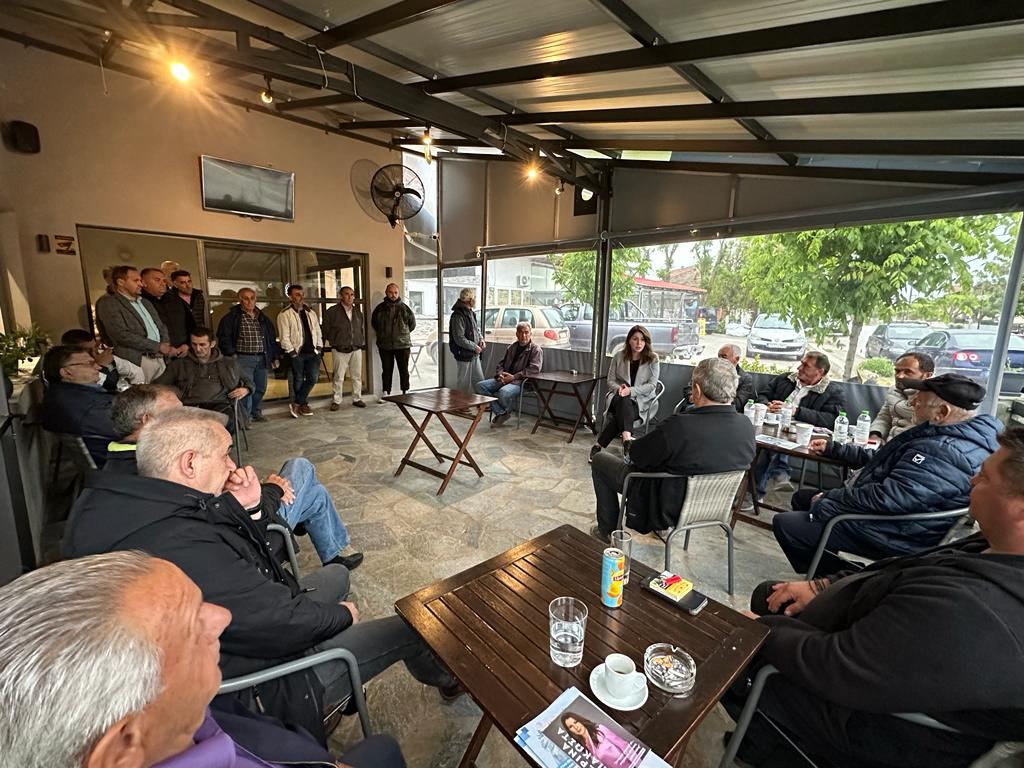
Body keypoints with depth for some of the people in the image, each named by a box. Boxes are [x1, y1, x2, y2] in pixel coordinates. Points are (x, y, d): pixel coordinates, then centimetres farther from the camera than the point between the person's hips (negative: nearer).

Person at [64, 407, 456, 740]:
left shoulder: (133, 504, -6)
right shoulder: (184, 550, -40)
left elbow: (241, 567, 4)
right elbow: (286, 624, -30)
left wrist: (249, 510, -14)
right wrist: (342, 614, -10)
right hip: (259, 686, -9)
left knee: (336, 575, 25)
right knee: (408, 629, 2)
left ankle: (346, 682, 43)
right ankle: (439, 674, 38)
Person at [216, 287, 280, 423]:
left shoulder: (263, 318, 15)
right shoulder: (231, 317, -1)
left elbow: (272, 339, 18)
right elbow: (223, 337, -3)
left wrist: (275, 357, 13)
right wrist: (231, 353, -13)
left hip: (262, 358, 5)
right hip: (243, 359, -5)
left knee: (261, 388, 12)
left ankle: (256, 413, 29)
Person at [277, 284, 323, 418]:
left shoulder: (311, 312, 13)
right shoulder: (284, 314, -5)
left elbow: (317, 330, 15)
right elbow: (284, 336, -9)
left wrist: (319, 346, 6)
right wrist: (291, 352, -12)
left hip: (313, 352, 4)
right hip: (297, 353, -4)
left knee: (312, 379, -5)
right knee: (298, 381, 6)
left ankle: (297, 403, 7)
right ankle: (303, 404, 22)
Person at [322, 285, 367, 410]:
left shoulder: (358, 311, 10)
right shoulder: (332, 312, -5)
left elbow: (362, 328, 18)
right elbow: (326, 330, 2)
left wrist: (362, 342, 11)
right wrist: (335, 342, 3)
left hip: (356, 349, 4)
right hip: (339, 350, -4)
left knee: (357, 376, 8)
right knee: (339, 377, 1)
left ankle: (357, 399, 19)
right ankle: (337, 400, 12)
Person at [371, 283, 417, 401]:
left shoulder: (404, 308, -2)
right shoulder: (380, 308, 1)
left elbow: (412, 323, 10)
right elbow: (374, 323, 17)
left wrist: (404, 333, 10)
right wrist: (382, 334, 14)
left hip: (403, 344, -1)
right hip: (385, 345, 1)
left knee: (404, 370, 5)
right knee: (386, 370, 9)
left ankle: (405, 393, 15)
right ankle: (385, 392, 18)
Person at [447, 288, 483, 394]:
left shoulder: (471, 313, 11)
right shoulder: (458, 316, -18)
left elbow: (477, 329, 25)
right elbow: (459, 339, -22)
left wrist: (481, 339, 6)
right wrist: (475, 347, -15)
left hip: (474, 354, 9)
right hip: (464, 355, -9)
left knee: (479, 380, 14)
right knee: (464, 384, 2)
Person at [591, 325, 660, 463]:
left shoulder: (653, 359, -2)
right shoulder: (619, 355, 3)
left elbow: (652, 385, -8)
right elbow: (611, 380, 6)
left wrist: (630, 390, -23)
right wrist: (619, 388, -19)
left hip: (641, 400, -1)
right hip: (618, 396, 1)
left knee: (621, 413, -33)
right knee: (623, 402, -37)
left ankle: (599, 444, -33)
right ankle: (627, 439, -47)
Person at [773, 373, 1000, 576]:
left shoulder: (944, 452, -30)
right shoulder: (942, 435, 5)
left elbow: (887, 498, -31)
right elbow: (880, 459, 18)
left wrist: (825, 500, -19)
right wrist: (832, 448, 19)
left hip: (894, 538, -11)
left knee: (784, 524, -13)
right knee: (803, 497, 17)